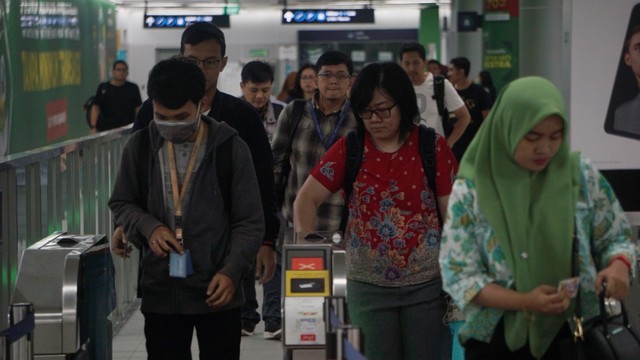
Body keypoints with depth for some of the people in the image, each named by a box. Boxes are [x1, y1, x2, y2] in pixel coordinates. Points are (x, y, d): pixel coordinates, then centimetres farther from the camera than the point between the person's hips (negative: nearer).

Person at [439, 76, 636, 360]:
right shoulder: (470, 191, -9)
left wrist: (618, 265, -18)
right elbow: (458, 275, -10)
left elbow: (616, 238, 6)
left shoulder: (582, 175, -3)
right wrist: (525, 302, -23)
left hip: (571, 335, 2)